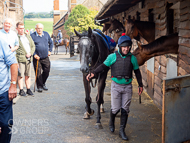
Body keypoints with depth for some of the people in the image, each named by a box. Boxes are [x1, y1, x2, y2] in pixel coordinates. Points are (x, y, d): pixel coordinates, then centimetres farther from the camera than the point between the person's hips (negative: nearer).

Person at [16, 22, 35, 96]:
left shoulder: (28, 36, 17)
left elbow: (33, 46, 17)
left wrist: (31, 53, -1)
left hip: (29, 58, 5)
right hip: (20, 59, -5)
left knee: (28, 75, 9)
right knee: (20, 75, -4)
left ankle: (28, 89, 15)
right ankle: (21, 90, 2)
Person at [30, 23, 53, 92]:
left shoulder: (46, 34, 8)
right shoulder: (32, 36, -5)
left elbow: (51, 43, 21)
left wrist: (50, 51, 12)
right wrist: (34, 54, -14)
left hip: (45, 58, 4)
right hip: (37, 58, -4)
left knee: (47, 71, 6)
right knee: (38, 73, -1)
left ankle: (43, 84, 27)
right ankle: (39, 86, 10)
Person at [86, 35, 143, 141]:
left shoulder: (132, 58, 3)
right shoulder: (113, 57, -3)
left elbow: (137, 72, 13)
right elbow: (103, 66, 0)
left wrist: (140, 85, 16)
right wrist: (93, 74, -14)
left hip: (127, 86, 2)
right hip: (116, 86, -2)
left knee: (125, 110, 2)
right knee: (115, 109, 0)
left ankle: (122, 131, 13)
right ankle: (111, 122, 31)